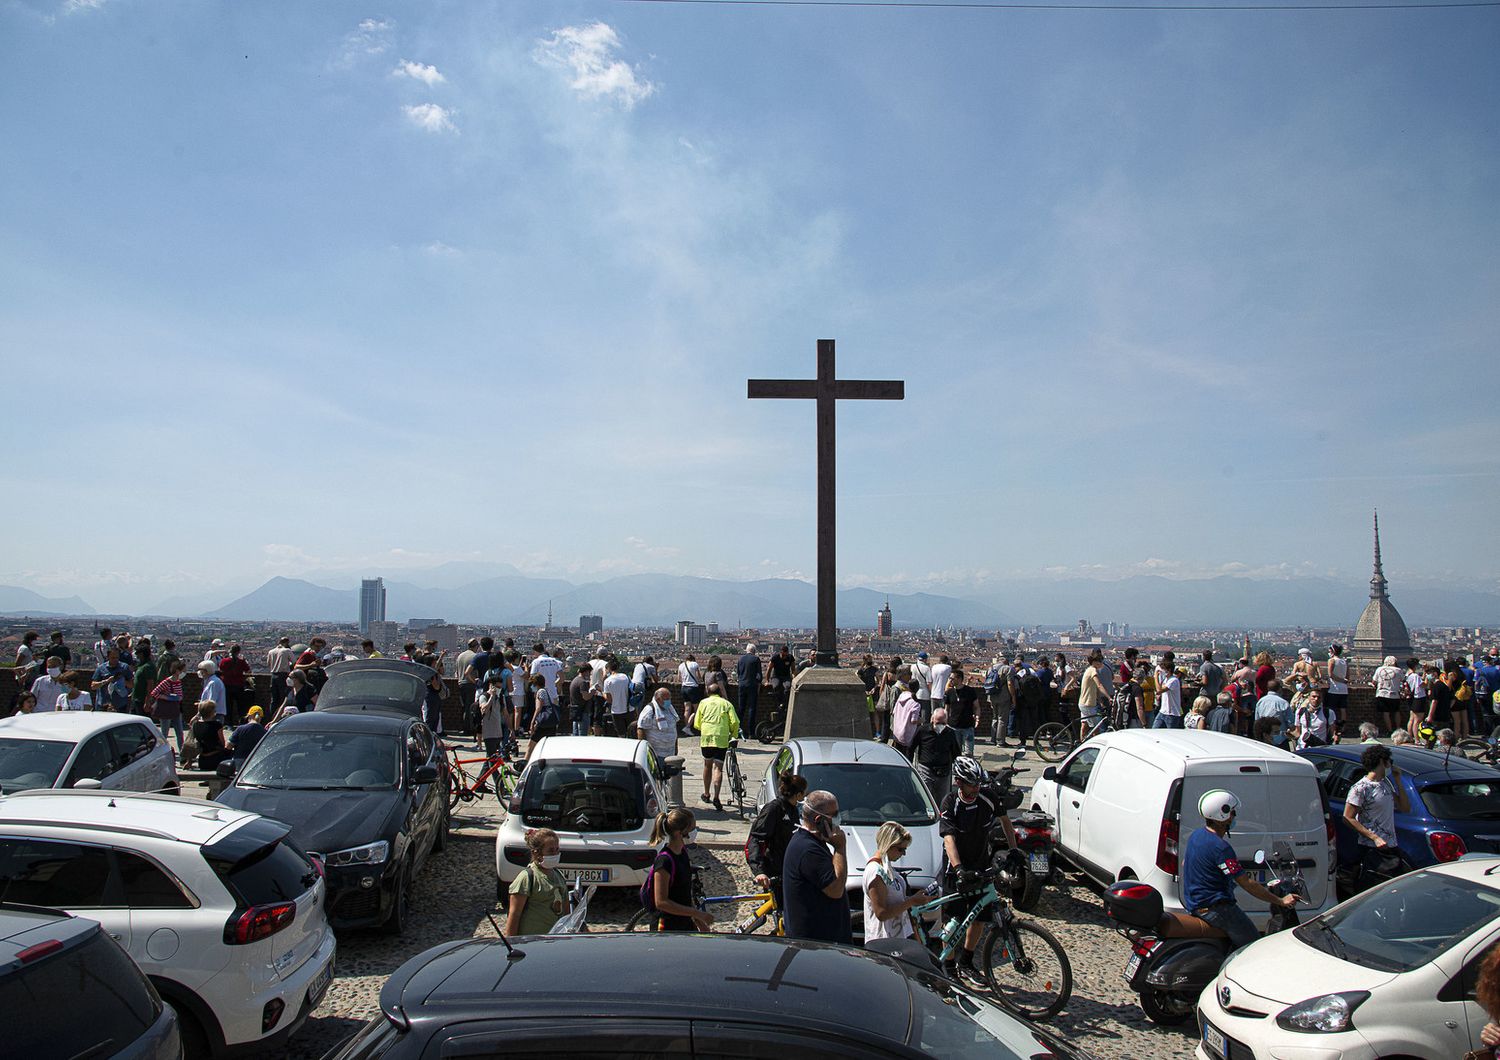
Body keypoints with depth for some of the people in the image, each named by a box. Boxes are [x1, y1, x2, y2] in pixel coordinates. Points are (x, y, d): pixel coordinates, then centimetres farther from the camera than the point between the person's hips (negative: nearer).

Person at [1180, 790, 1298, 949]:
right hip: (1215, 907, -10)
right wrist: (1281, 901, -11)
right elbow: (1247, 884, -18)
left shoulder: (1195, 836, 8)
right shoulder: (1220, 847, -21)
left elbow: (1184, 864, 22)